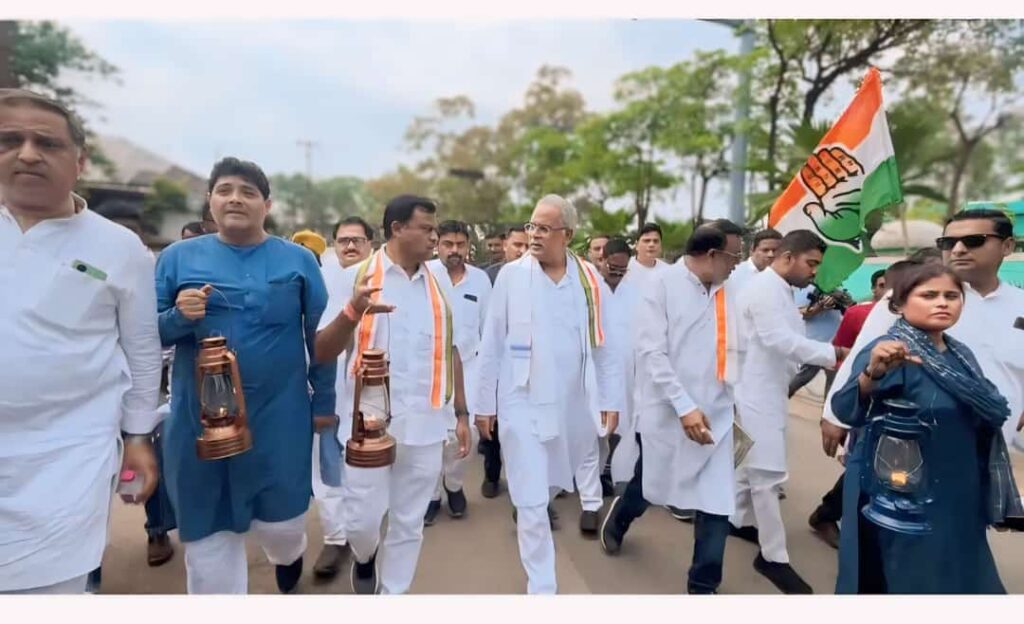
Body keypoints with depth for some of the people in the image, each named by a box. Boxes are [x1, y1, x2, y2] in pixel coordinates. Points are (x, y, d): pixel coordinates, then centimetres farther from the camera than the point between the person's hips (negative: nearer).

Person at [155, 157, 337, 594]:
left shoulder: (298, 260, 1)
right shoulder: (178, 257, 3)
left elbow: (320, 337, 4)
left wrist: (324, 402, 4)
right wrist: (178, 317, -16)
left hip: (280, 417, 0)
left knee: (281, 523, 11)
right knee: (209, 532, 11)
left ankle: (289, 556, 48)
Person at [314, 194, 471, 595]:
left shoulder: (438, 285, 8)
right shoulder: (356, 277, -3)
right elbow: (322, 352, -7)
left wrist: (461, 414, 9)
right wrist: (352, 312, -26)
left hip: (425, 426, 3)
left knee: (409, 525, 13)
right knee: (363, 521, 6)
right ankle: (364, 558, 41)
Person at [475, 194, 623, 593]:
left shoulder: (590, 279, -1)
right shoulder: (510, 276, -5)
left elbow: (603, 345, 3)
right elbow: (492, 345, -3)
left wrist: (611, 399, 3)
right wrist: (485, 404, -1)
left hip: (574, 403, 2)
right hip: (523, 403, -2)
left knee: (544, 488, 23)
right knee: (532, 502, 3)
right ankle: (541, 586, 21)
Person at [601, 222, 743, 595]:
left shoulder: (727, 291, 6)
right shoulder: (664, 285, -10)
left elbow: (733, 350, 10)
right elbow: (651, 352, -16)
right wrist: (684, 406, -20)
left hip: (716, 415, 4)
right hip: (668, 413, -3)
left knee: (717, 503, 3)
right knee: (649, 486, 18)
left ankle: (704, 585, 25)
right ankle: (617, 521, 51)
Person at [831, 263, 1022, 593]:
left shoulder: (961, 353, 4)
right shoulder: (889, 350, -19)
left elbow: (990, 412, 17)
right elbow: (847, 410, -35)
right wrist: (872, 373, -54)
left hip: (957, 498, 8)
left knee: (958, 579, 22)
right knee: (903, 580, 7)